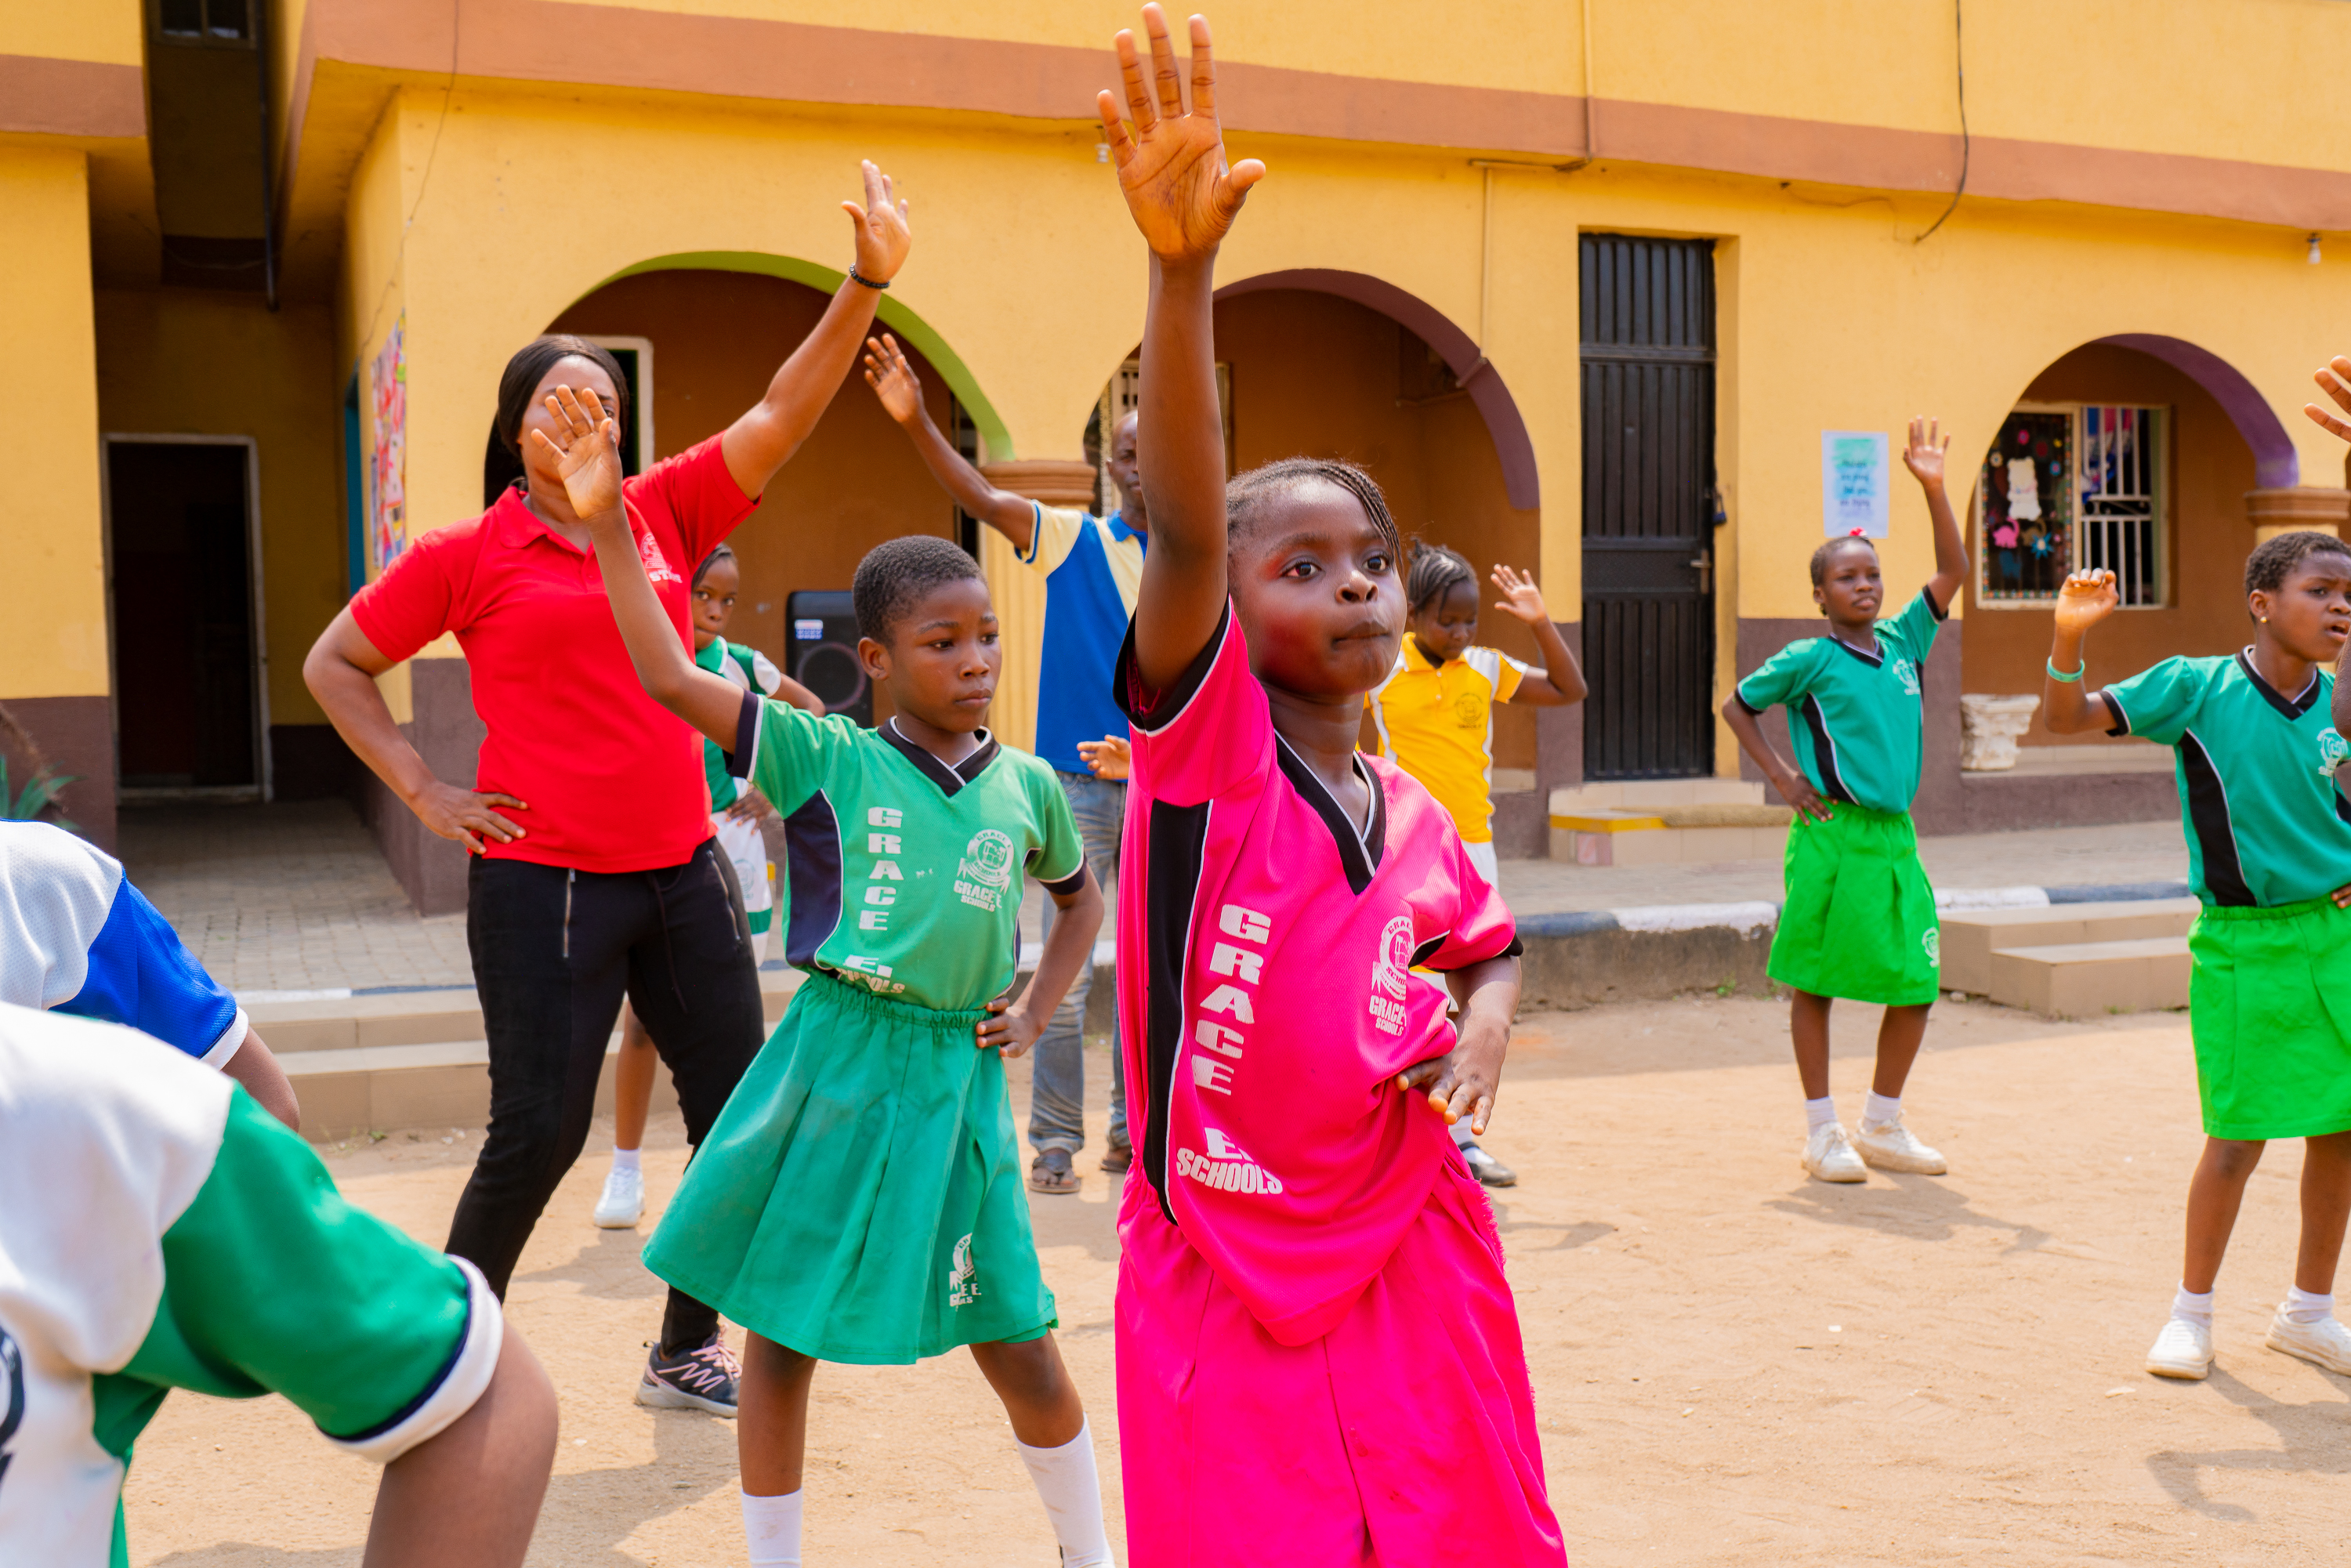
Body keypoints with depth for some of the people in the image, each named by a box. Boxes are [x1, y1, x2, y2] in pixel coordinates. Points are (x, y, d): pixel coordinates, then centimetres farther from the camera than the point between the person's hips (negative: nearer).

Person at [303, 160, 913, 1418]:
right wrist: (423, 794, -2)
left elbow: (781, 416, 0)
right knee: (539, 1133, -2)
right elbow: (333, 666, 7)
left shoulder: (663, 512, 7)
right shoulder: (467, 556, -2)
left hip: (682, 868, 5)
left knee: (742, 1110, 8)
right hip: (543, 881, -5)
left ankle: (687, 1352, 26)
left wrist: (865, 285, -10)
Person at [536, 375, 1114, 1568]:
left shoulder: (1026, 786, 4)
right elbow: (669, 680, -15)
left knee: (1018, 1345, 10)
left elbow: (1080, 897, 24)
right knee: (782, 1331, 8)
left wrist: (1034, 1013, 11)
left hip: (956, 1081, 2)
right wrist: (607, 523, -20)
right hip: (833, 1067, -2)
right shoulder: (829, 759, -6)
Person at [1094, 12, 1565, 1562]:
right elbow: (1187, 525, -30)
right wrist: (1184, 270, -44)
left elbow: (1489, 949, 23)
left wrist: (1483, 1028, -2)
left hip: (1412, 1265, 5)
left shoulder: (1416, 820, 3)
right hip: (1219, 1280, -4)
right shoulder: (1204, 734, -12)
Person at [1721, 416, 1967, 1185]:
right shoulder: (1808, 658, -3)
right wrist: (1782, 777, -1)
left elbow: (1953, 572, 9)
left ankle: (1883, 1125, 21)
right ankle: (1823, 1132, 12)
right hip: (1833, 835, -5)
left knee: (1917, 982, 6)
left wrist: (1933, 488, -1)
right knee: (1815, 981, 2)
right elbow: (1735, 706, 6)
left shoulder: (1904, 641, 10)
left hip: (1896, 834, 5)